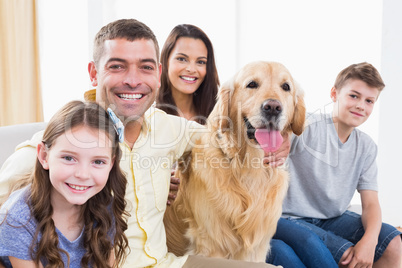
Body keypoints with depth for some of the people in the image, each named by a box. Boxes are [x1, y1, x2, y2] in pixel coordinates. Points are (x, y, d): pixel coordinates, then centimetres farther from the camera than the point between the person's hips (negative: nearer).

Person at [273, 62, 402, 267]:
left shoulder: (366, 147, 4)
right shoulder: (309, 127, -16)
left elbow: (370, 202, 0)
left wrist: (369, 241, -20)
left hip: (333, 218, 6)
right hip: (290, 219, -6)